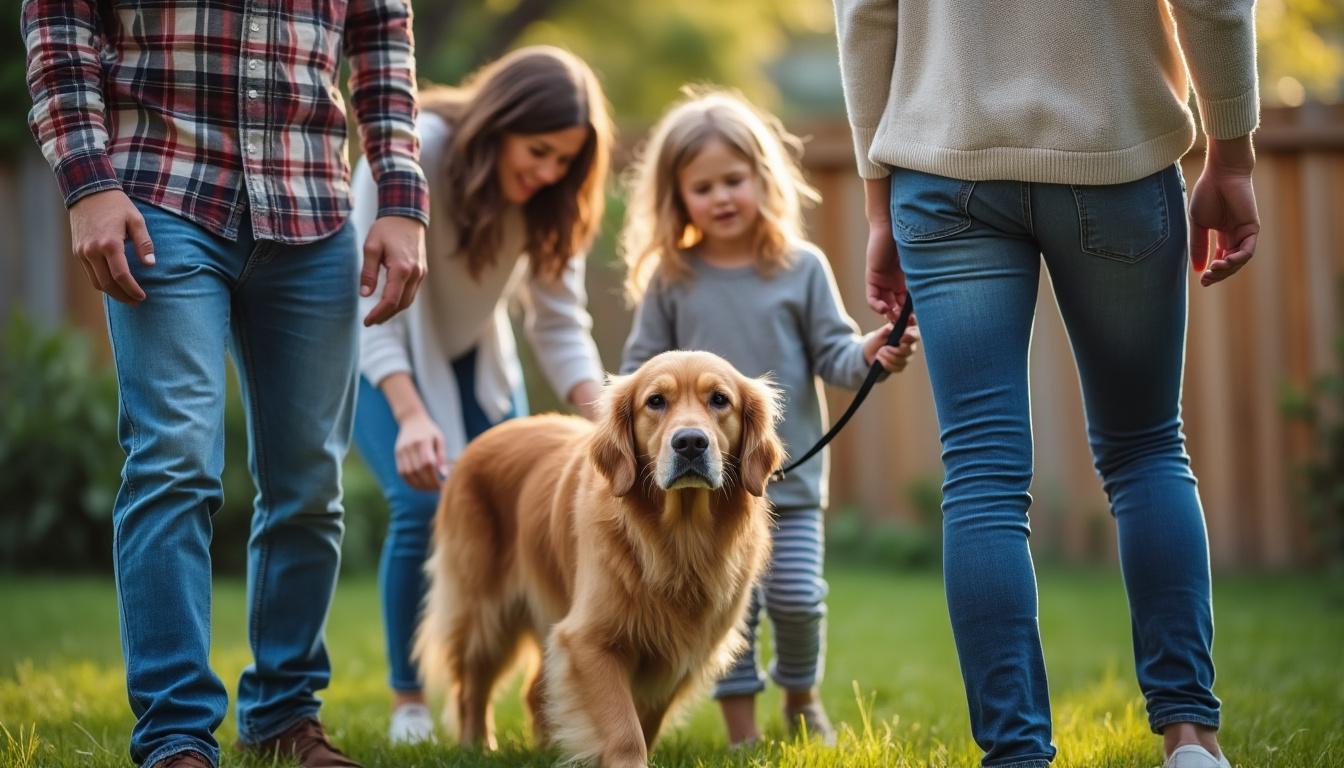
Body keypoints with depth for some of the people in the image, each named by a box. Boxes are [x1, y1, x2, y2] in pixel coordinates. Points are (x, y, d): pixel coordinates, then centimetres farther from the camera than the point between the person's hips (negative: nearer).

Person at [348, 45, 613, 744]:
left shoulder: (549, 195, -16)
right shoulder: (410, 155, -31)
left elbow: (560, 322, -13)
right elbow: (372, 303, -32)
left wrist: (601, 417, -28)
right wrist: (411, 416, -43)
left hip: (471, 352, 5)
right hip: (377, 352, -4)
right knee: (425, 502, -22)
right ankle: (409, 701, -9)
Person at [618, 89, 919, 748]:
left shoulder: (802, 268, -1)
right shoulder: (671, 280, 1)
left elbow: (832, 354, -1)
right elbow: (643, 369, 6)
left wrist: (871, 353, -21)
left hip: (790, 474, -1)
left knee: (797, 597, -3)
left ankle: (801, 696, 24)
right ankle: (741, 729, 13)